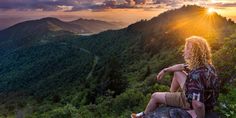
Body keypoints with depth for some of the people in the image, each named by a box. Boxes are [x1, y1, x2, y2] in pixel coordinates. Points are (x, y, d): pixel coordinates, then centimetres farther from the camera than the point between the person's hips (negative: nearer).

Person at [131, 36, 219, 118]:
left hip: (191, 102, -8)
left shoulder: (196, 75, -40)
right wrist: (165, 70, 11)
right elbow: (182, 66, 7)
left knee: (155, 96, 4)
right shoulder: (203, 64, -10)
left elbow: (198, 105, -46)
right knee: (177, 73, 21)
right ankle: (171, 95, 41)